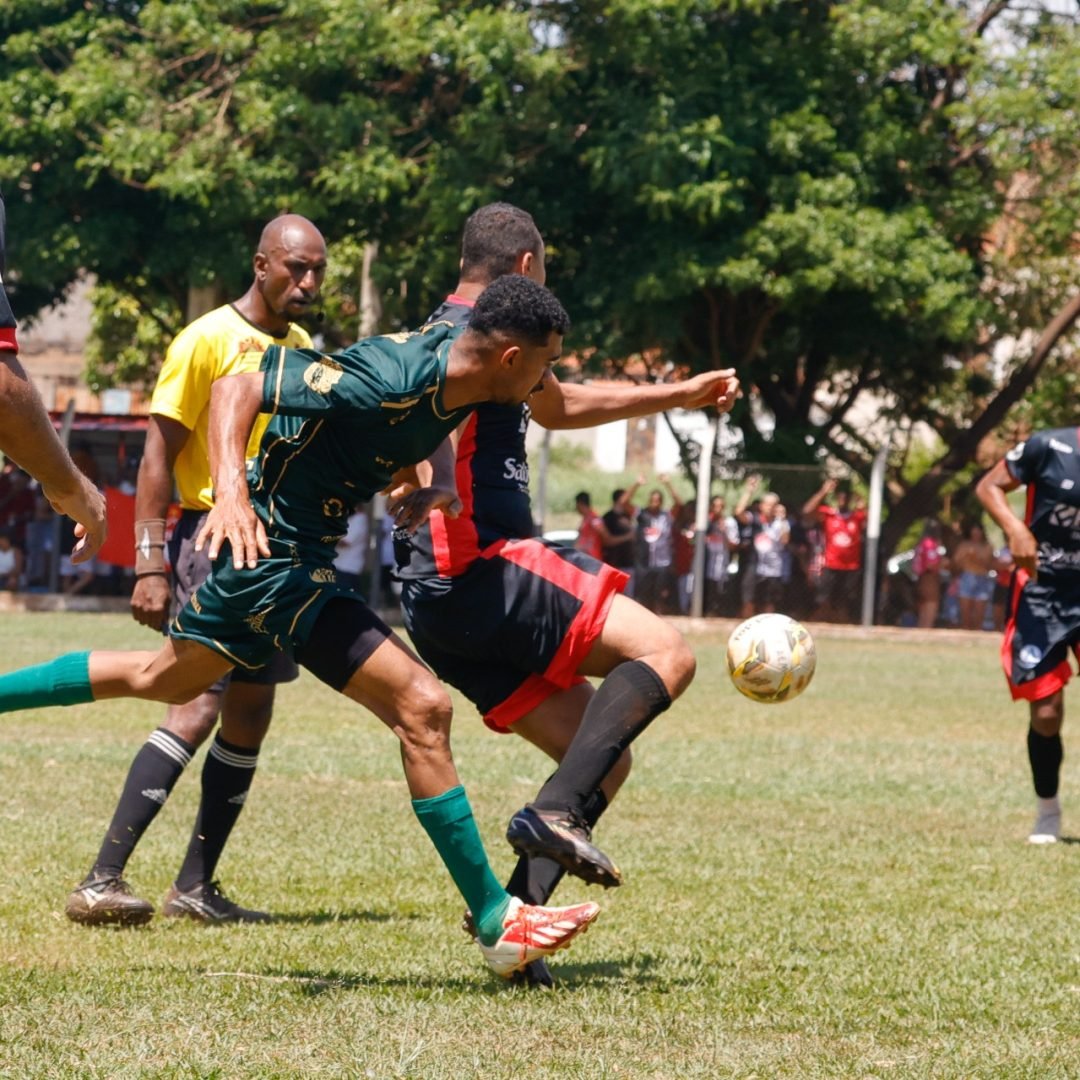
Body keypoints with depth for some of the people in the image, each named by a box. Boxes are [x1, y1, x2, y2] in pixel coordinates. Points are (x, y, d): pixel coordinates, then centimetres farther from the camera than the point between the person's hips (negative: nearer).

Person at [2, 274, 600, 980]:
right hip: (274, 549, -10)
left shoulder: (456, 357, -4)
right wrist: (231, 490, -42)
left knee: (162, 680, 28)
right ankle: (496, 922, -10)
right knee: (423, 707, -15)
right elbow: (237, 389, -29)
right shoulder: (387, 381, -29)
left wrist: (436, 487, 4)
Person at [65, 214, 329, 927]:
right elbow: (158, 457, -11)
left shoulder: (302, 347, 13)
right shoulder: (208, 341, -9)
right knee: (198, 707, -18)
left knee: (249, 716, 7)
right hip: (212, 540, -8)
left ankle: (197, 885, 14)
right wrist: (150, 564, -18)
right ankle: (101, 881, -20)